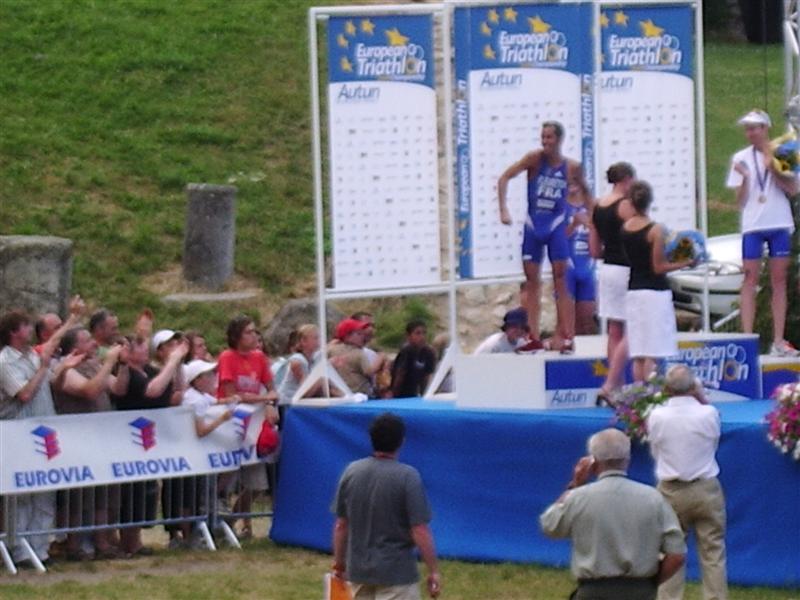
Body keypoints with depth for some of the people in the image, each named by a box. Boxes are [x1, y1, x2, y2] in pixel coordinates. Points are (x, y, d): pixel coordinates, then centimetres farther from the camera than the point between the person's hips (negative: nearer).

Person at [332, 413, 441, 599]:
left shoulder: (351, 472, 0)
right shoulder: (407, 476, -15)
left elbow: (341, 525, 6)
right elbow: (420, 531, -16)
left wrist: (339, 563, 18)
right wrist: (433, 571, -8)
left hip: (359, 569, 5)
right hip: (397, 571, -5)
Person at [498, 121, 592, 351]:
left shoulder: (572, 168, -2)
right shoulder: (535, 158, -6)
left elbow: (584, 191, 16)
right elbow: (504, 178, -10)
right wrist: (503, 209, -19)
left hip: (556, 226, -1)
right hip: (533, 226, 1)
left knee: (561, 283, -5)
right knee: (531, 283, 4)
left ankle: (567, 337, -5)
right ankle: (534, 338, 9)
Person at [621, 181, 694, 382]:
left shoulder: (625, 228, 4)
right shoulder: (655, 230, -13)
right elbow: (658, 267, -12)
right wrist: (684, 263, -1)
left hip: (633, 291, 6)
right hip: (655, 291, -6)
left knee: (638, 353, 7)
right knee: (654, 354, -5)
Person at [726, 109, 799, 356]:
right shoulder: (741, 158, 7)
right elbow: (740, 201, 5)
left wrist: (773, 171, -13)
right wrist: (745, 178, -12)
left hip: (779, 224, 0)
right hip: (752, 225, 0)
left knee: (779, 280, 2)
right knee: (750, 279, -6)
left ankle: (778, 341, 4)